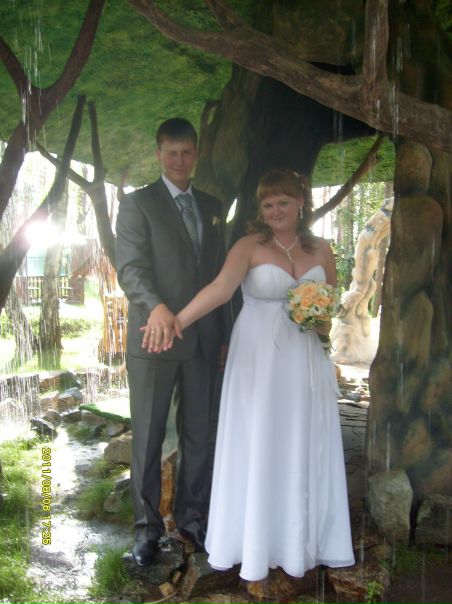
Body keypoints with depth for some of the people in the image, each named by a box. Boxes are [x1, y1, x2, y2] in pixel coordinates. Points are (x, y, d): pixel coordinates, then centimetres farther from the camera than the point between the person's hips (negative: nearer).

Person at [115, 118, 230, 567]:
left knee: (197, 432, 12)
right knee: (148, 434, 5)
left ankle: (192, 517, 27)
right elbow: (130, 267, -15)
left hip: (204, 340, 5)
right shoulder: (136, 204, -2)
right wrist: (156, 307, -33)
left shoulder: (212, 207, 15)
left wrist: (224, 332, 13)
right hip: (154, 338, -4)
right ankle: (147, 525, 19)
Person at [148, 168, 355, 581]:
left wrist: (326, 319, -5)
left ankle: (301, 541, 28)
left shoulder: (321, 250, 6)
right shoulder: (249, 246, -7)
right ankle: (256, 542, 21)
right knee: (257, 447, 4)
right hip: (259, 359, -3)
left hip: (306, 362, 4)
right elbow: (221, 288, -23)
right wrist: (179, 320, -39)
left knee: (304, 449, 10)